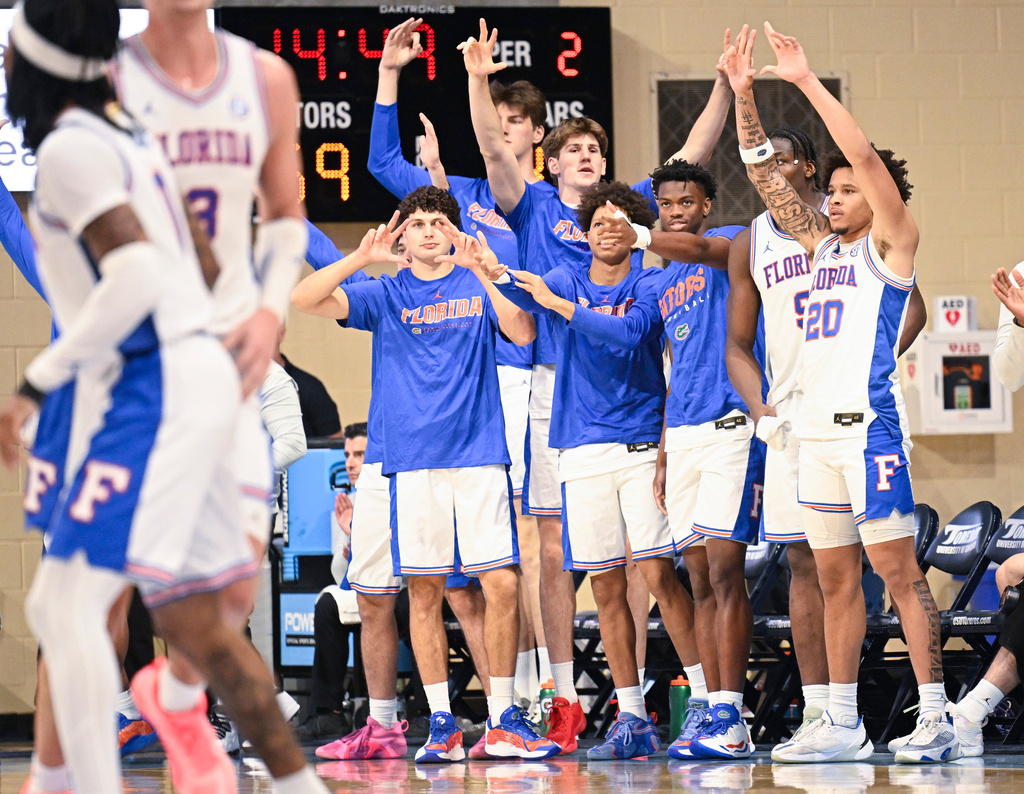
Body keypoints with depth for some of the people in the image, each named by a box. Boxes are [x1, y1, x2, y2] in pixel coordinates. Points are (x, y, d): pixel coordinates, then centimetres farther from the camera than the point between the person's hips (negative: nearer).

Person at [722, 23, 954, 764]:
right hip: (817, 427, 8)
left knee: (898, 569, -9)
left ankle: (936, 720, -9)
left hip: (869, 424, -8)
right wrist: (744, 94, 7)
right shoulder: (823, 244, 18)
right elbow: (766, 175, 16)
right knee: (836, 578, 9)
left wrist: (808, 82, -14)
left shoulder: (891, 243, -1)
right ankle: (842, 723, 13)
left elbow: (867, 155, -13)